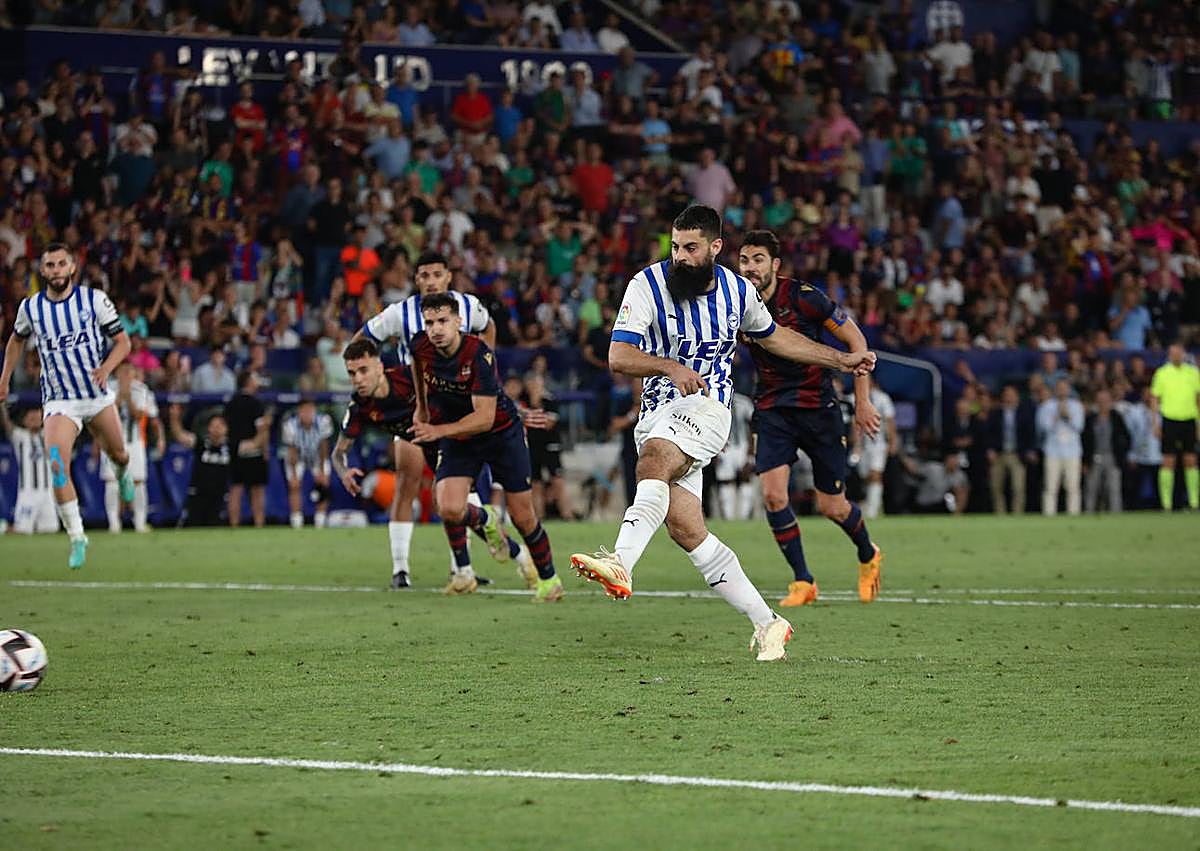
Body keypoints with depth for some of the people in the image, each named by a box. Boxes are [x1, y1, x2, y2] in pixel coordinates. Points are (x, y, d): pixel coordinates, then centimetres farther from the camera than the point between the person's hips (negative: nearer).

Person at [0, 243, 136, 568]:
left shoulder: (94, 299, -8)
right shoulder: (30, 307, -1)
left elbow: (122, 342, -3)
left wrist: (106, 367, -22)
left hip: (98, 397, 0)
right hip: (59, 401, 0)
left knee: (117, 455, 17)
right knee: (57, 466, -20)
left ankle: (122, 473, 58)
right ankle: (76, 538, -13)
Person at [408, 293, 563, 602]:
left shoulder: (478, 354, -30)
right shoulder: (421, 346, -15)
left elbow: (485, 418, -32)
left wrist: (439, 431, -41)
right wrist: (422, 407, 19)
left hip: (502, 433, -3)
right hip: (456, 439, 3)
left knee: (522, 517, 1)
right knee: (449, 509, -20)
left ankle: (548, 579, 26)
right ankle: (482, 519, 16)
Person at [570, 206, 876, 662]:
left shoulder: (737, 290, 5)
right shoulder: (648, 285, -4)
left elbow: (772, 336, 27)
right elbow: (618, 357, -13)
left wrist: (842, 360, 30)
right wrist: (670, 367, -30)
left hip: (705, 407, -2)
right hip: (657, 414, 2)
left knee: (653, 461, -34)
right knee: (685, 530, -5)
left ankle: (621, 564, -53)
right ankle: (767, 624, 5)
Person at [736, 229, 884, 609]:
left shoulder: (803, 296, -16)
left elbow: (855, 340, -8)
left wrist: (862, 401, -10)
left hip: (818, 406, -3)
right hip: (772, 410, 3)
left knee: (832, 507, 3)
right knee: (772, 495, -16)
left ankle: (868, 556, 36)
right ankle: (802, 581, 1)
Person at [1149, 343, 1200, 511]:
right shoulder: (1162, 373, 2)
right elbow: (1154, 398, 4)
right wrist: (1156, 423, -3)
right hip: (1170, 420, -2)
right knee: (1168, 462, -3)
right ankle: (1166, 503, -1)